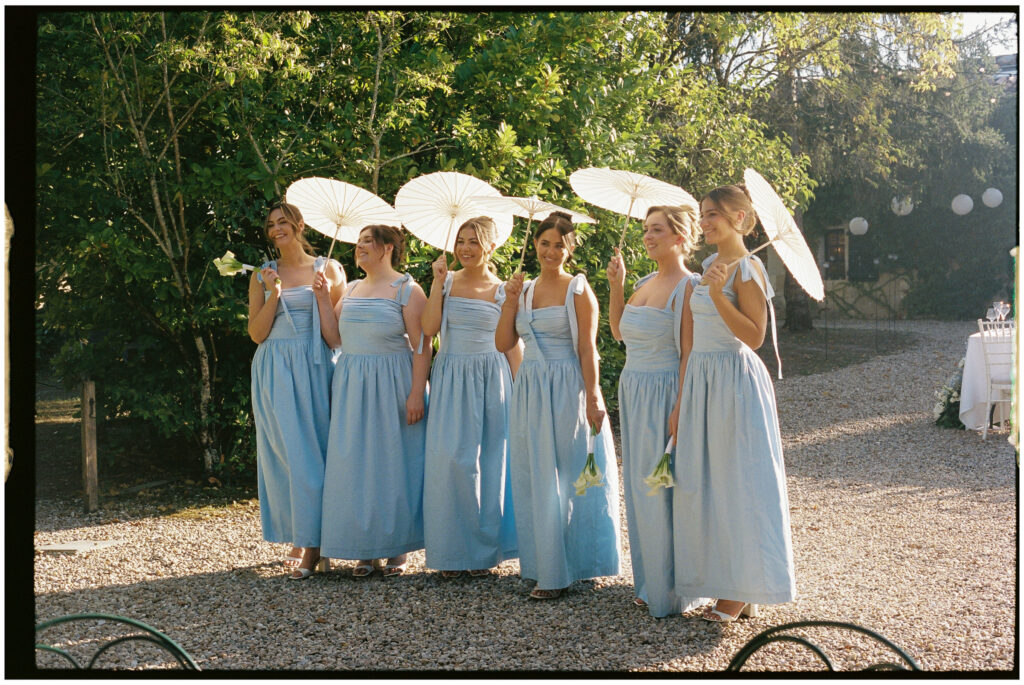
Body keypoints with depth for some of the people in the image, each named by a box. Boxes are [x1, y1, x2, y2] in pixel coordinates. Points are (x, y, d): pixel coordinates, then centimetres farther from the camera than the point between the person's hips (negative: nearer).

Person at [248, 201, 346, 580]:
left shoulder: (327, 269, 5)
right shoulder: (263, 275, 10)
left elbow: (334, 333, 1)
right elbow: (256, 333, 4)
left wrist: (324, 295, -13)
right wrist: (273, 295, -7)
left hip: (312, 368, -2)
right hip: (273, 372, 2)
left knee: (308, 451, -5)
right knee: (282, 451, 1)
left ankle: (310, 542, -1)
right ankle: (296, 537, 10)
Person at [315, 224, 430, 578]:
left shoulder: (407, 290, -6)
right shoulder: (351, 289, 14)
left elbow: (421, 346, -11)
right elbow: (335, 338, 10)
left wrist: (416, 393, -18)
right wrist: (322, 299, 2)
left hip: (392, 387, -6)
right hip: (351, 387, 6)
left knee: (392, 461, 1)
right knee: (354, 464, 5)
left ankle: (397, 548, 11)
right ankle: (364, 549, 14)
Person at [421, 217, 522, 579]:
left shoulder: (503, 291, 4)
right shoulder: (446, 281, 6)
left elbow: (513, 345, 5)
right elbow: (429, 328, -7)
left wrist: (519, 392, 0)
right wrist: (438, 281, -8)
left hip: (491, 381, 0)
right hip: (451, 379, 1)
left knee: (490, 461, 1)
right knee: (450, 459, -5)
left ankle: (484, 549, 13)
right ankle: (452, 551, 5)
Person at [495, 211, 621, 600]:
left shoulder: (578, 290, -3)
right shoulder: (525, 290, 13)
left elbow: (587, 349, -8)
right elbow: (503, 344, 7)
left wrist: (592, 399, -15)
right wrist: (509, 301, -2)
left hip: (567, 391, -6)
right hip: (529, 391, 6)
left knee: (567, 478, -2)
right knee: (534, 481, 8)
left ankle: (570, 566, 7)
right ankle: (546, 570, 17)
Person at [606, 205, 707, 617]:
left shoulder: (687, 287, -13)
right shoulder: (645, 283, 12)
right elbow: (619, 331, 21)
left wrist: (679, 410, -23)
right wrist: (615, 285, 10)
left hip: (664, 393, -9)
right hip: (634, 392, 9)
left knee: (663, 491, -4)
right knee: (640, 489, 13)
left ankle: (674, 591, 7)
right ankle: (650, 585, 23)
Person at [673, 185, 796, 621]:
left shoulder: (747, 269, -11)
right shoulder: (709, 266, 14)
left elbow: (754, 335, -19)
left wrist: (717, 294, -27)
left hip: (734, 382, -9)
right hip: (701, 380, 9)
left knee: (737, 483, -3)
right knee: (703, 482, 10)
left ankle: (743, 591, 5)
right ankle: (723, 581, 20)